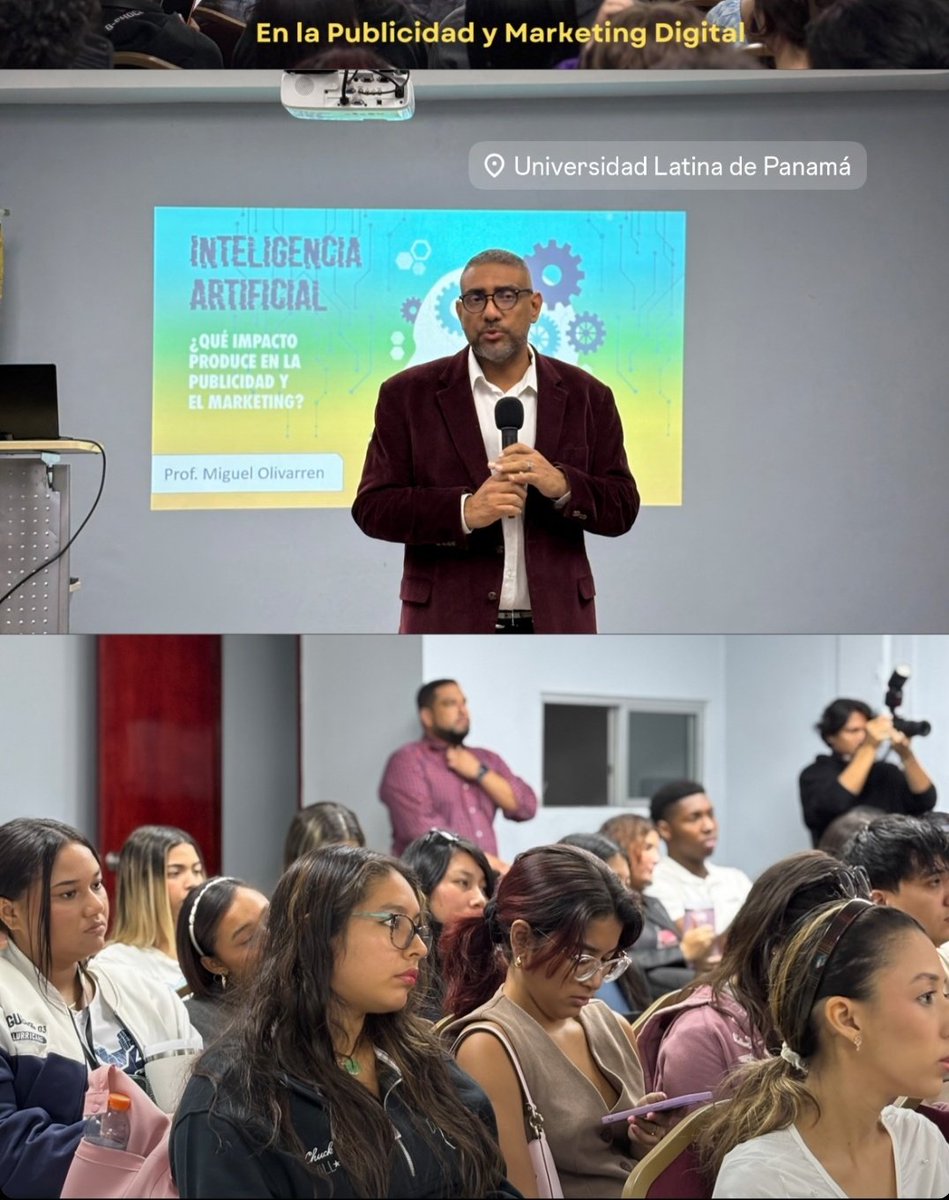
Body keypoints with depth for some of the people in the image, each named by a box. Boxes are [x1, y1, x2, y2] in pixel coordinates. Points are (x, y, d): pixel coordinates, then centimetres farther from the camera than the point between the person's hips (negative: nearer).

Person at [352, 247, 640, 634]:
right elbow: (372, 507, -1)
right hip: (450, 626, -1)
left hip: (553, 625, 2)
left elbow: (623, 508, 6)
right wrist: (464, 511, -18)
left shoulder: (586, 396, 9)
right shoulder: (407, 395, 4)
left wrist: (561, 485, -15)